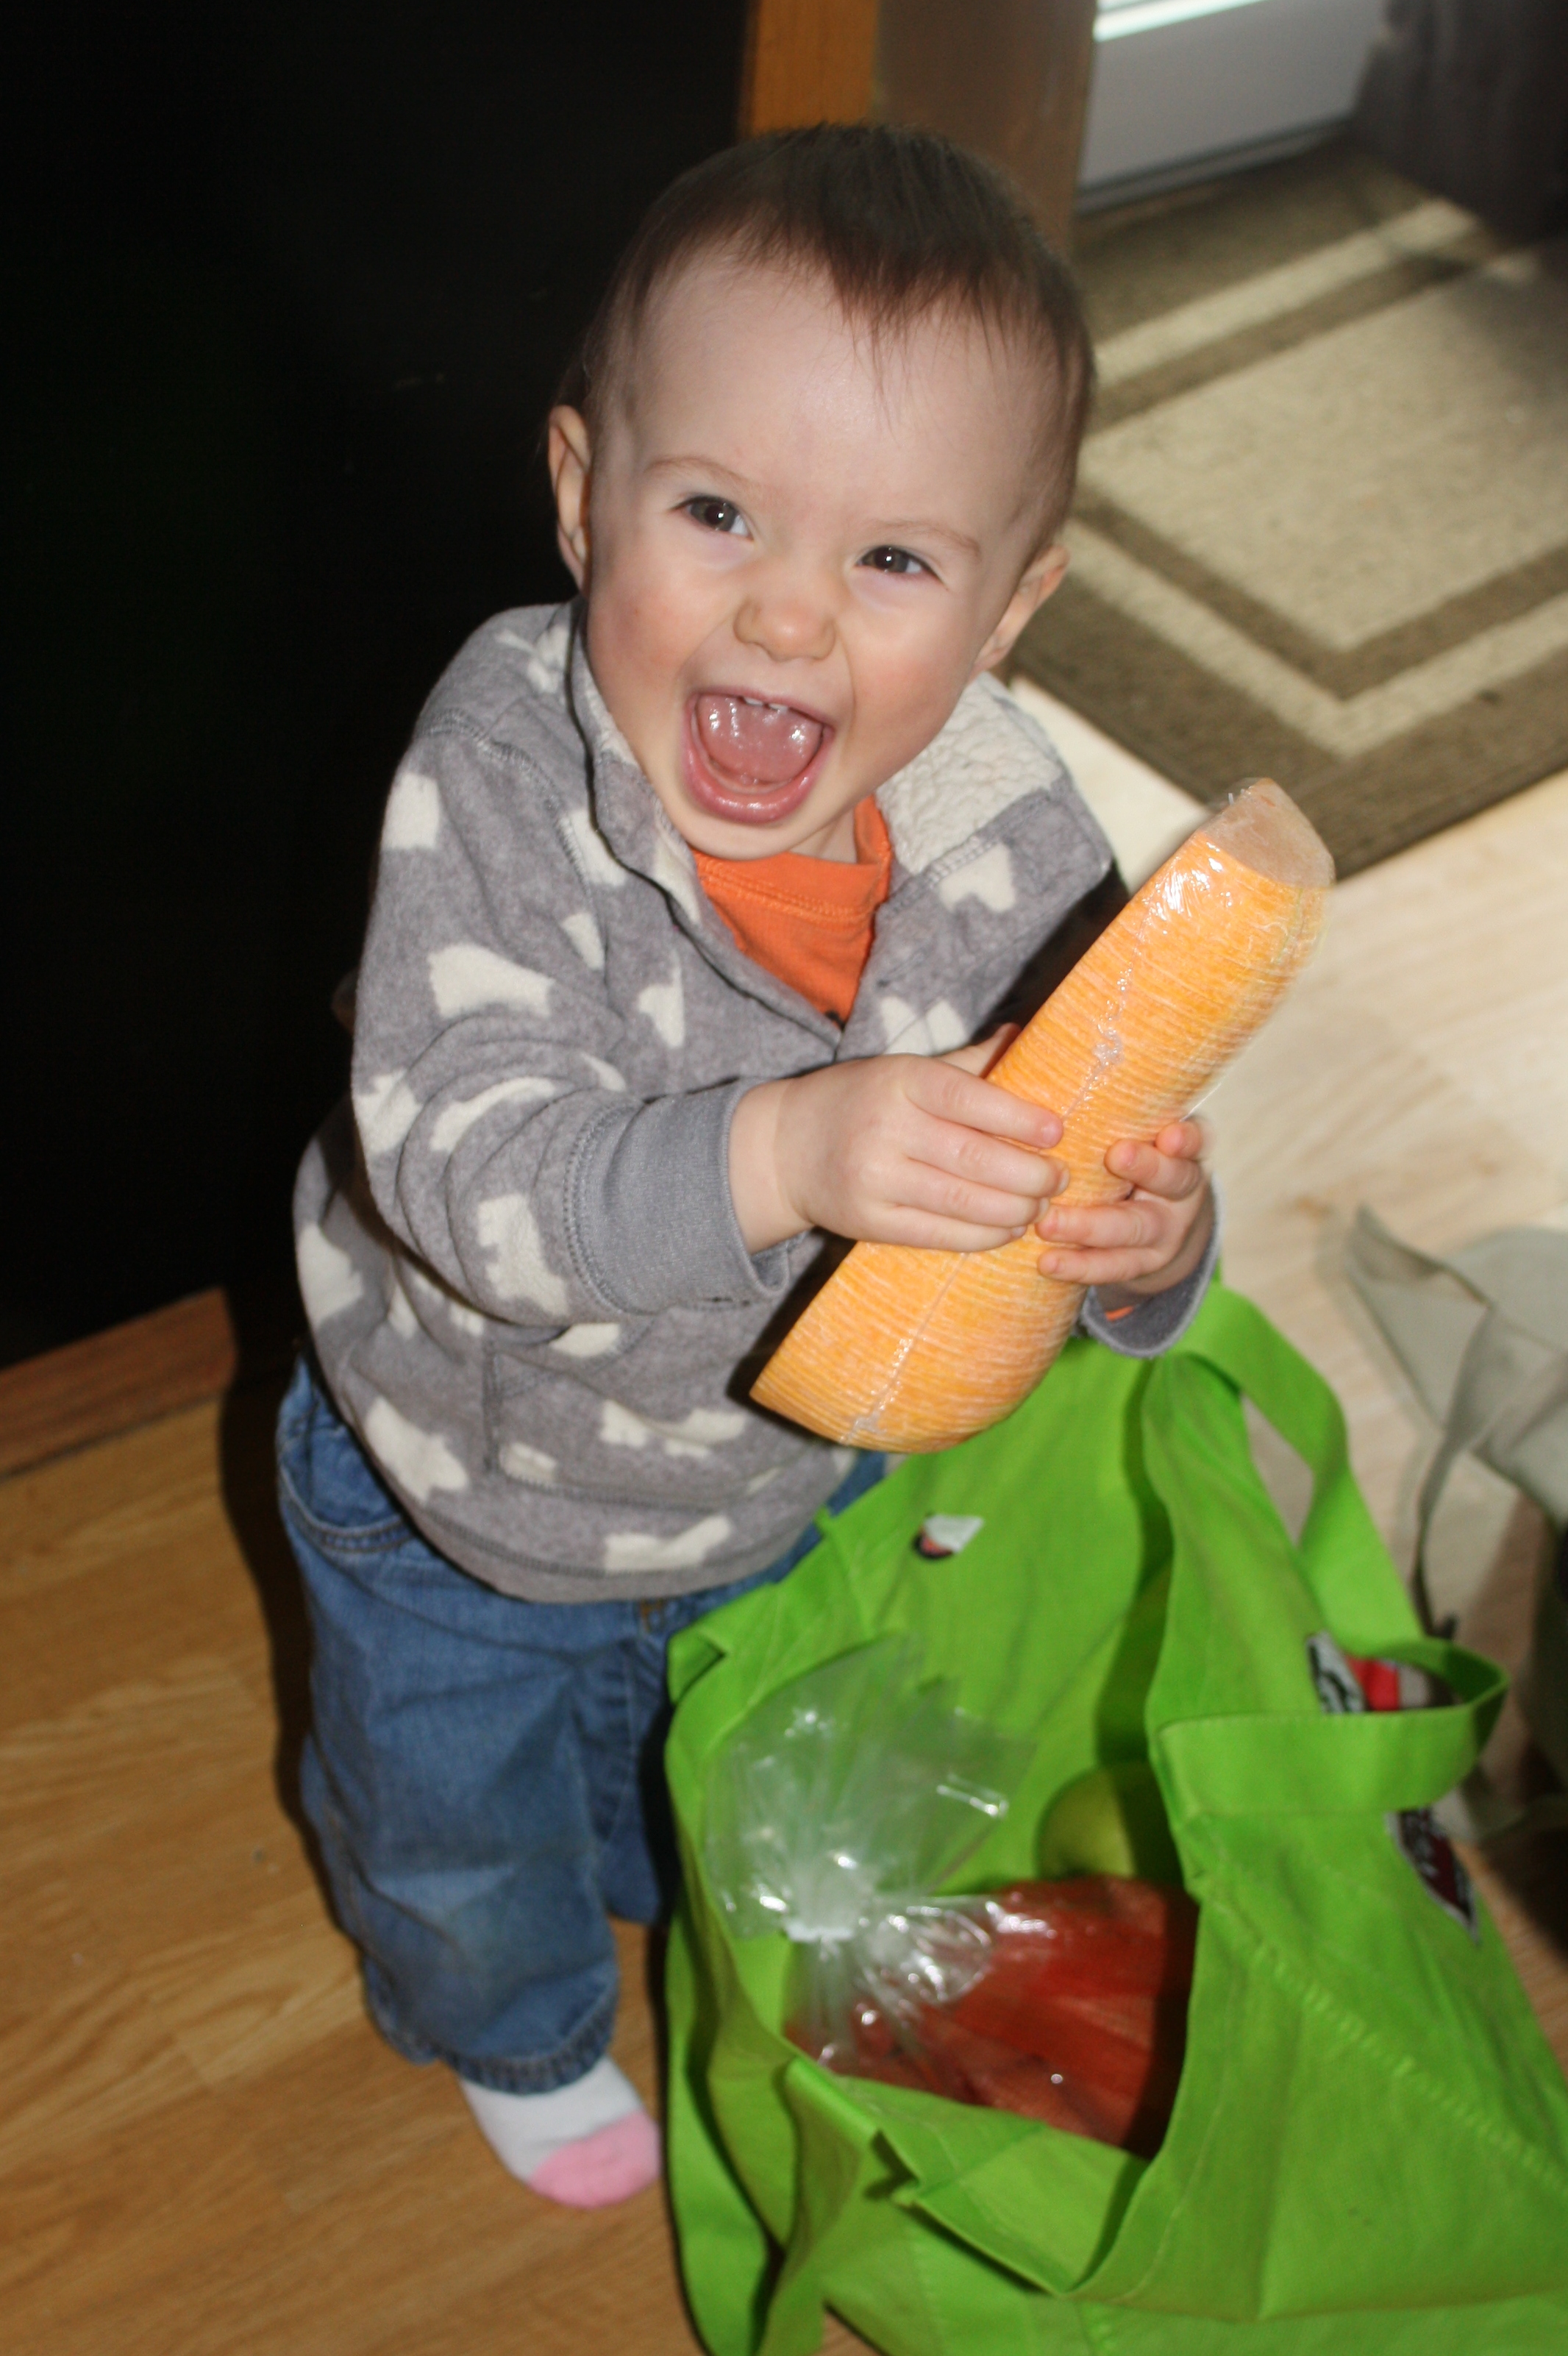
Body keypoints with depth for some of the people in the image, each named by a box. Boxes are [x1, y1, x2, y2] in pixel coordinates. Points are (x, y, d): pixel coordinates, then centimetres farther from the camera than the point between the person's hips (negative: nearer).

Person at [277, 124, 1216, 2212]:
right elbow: (460, 1169, -41)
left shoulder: (1019, 856, -26)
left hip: (791, 1482, 2)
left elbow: (1059, 1184, -17)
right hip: (463, 1492, -2)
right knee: (458, 1833, 27)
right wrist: (784, 1156, -56)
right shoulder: (504, 771, -34)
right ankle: (514, 2029, 63)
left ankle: (702, 1906, 72)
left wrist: (1145, 1249, -41)